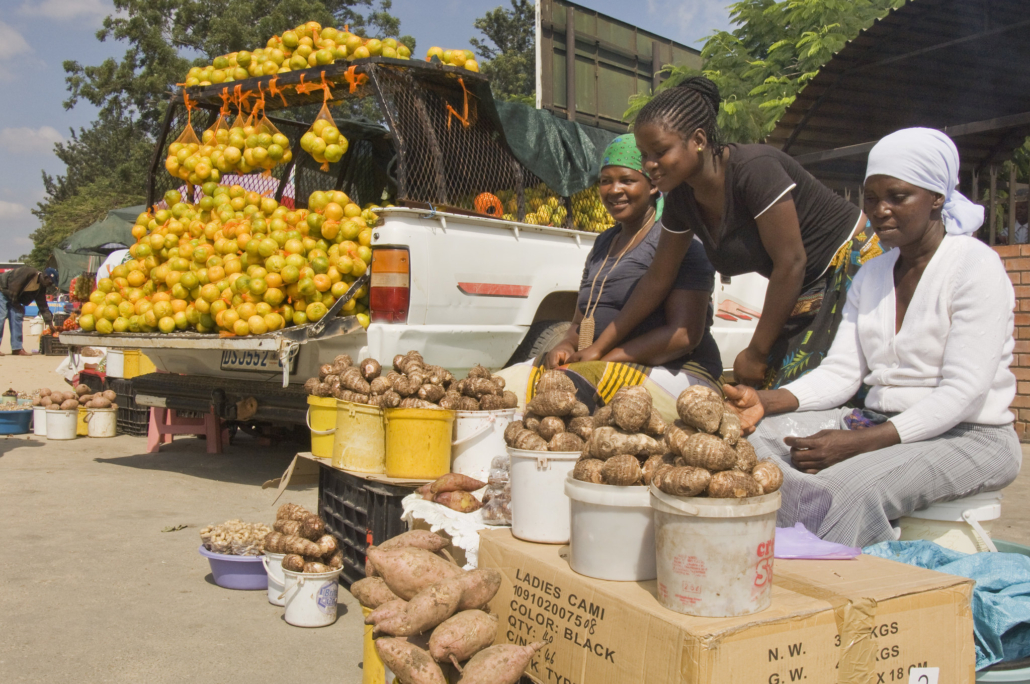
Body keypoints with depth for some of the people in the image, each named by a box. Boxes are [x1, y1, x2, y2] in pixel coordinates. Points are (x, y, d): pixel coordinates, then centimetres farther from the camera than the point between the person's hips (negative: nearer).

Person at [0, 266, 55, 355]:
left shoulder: (41, 287, -1)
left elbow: (43, 306, 3)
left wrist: (50, 322, 0)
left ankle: (17, 348, 1)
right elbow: (13, 284, -26)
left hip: (12, 296, 8)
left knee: (16, 317, -1)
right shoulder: (28, 272, -26)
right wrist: (15, 302, -18)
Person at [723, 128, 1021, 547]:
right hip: (881, 425, 6)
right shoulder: (871, 275, 12)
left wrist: (858, 442, -27)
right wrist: (766, 402, -15)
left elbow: (964, 392, -17)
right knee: (761, 441, -16)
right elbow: (841, 371, 4)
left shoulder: (976, 266, -9)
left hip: (968, 437, -6)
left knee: (848, 486, -34)